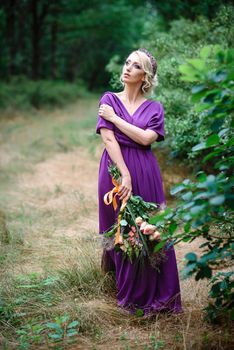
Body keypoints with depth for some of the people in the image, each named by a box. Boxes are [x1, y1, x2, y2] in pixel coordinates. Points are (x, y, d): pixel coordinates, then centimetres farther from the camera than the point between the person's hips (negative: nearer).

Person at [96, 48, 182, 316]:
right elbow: (108, 138, -8)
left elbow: (147, 138, -10)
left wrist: (115, 117, -9)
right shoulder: (109, 100, 5)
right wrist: (124, 175, -18)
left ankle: (153, 296, 17)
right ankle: (128, 296, 19)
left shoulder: (154, 108, 8)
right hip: (115, 169, -1)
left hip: (146, 173, 1)